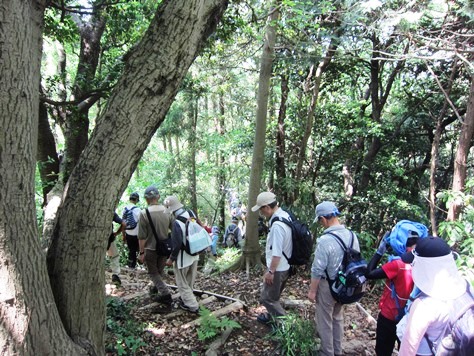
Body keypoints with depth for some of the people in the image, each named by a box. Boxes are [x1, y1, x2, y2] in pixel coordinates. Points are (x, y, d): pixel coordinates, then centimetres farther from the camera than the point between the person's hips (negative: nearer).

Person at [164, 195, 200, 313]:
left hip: (182, 258, -7)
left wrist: (171, 259, -12)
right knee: (190, 281, 23)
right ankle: (187, 298, 41)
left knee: (182, 283, 11)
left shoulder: (177, 223, -28)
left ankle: (192, 305, 15)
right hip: (194, 255, 7)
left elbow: (177, 244, -24)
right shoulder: (191, 214, -8)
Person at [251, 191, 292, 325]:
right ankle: (271, 317, 43)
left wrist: (270, 271, -18)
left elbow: (277, 253, -28)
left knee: (267, 298, 6)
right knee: (273, 295, 25)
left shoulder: (277, 225, -30)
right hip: (285, 266, 10)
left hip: (277, 269, -10)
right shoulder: (285, 215, 0)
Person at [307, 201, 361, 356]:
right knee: (338, 318, 24)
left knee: (325, 322, 12)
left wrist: (312, 291, -10)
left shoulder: (325, 240, -28)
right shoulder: (352, 235, -7)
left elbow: (318, 270, -23)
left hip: (328, 286, -7)